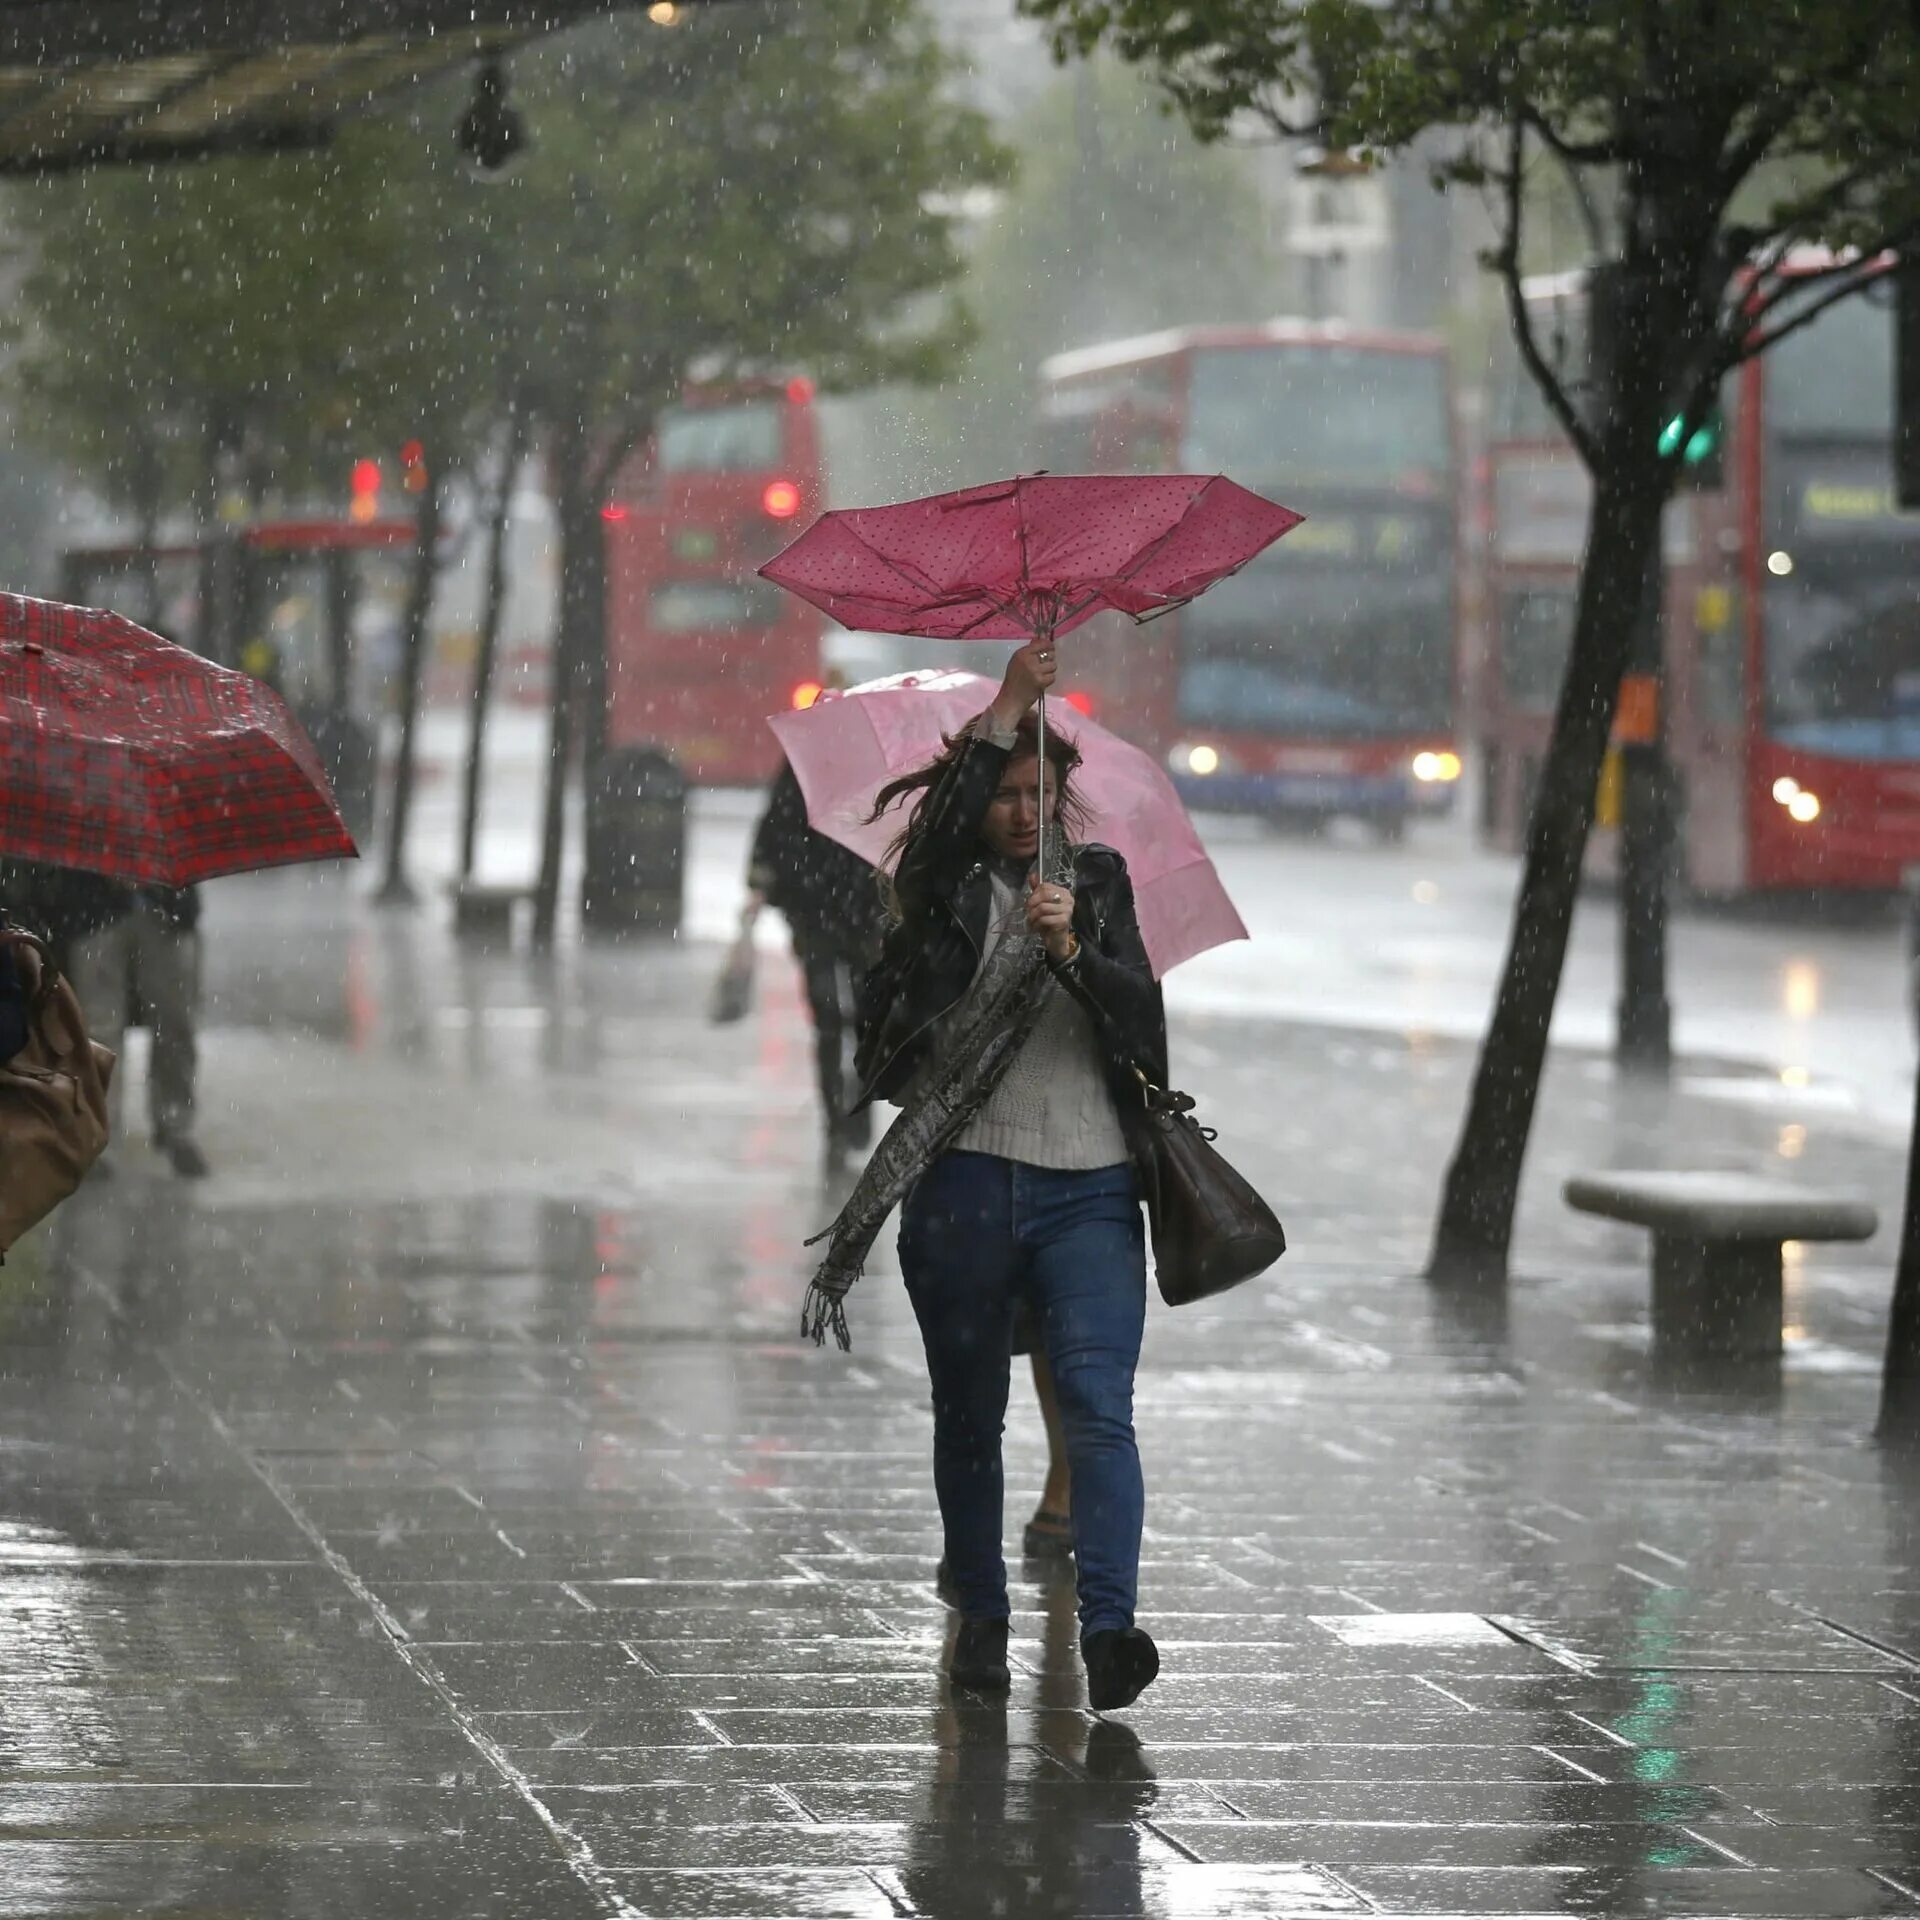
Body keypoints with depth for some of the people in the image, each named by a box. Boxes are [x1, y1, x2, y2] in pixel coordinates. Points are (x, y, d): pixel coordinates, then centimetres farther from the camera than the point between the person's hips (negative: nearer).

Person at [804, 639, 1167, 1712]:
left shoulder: (1100, 882, 13)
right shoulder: (949, 890, 6)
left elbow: (1141, 1014, 2)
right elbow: (935, 841, -18)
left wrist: (1072, 948, -16)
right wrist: (1006, 712, -20)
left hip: (1088, 1190, 0)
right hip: (963, 1187, 0)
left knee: (1099, 1403, -14)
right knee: (969, 1415, 7)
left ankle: (1110, 1624, -24)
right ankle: (982, 1619, 21)